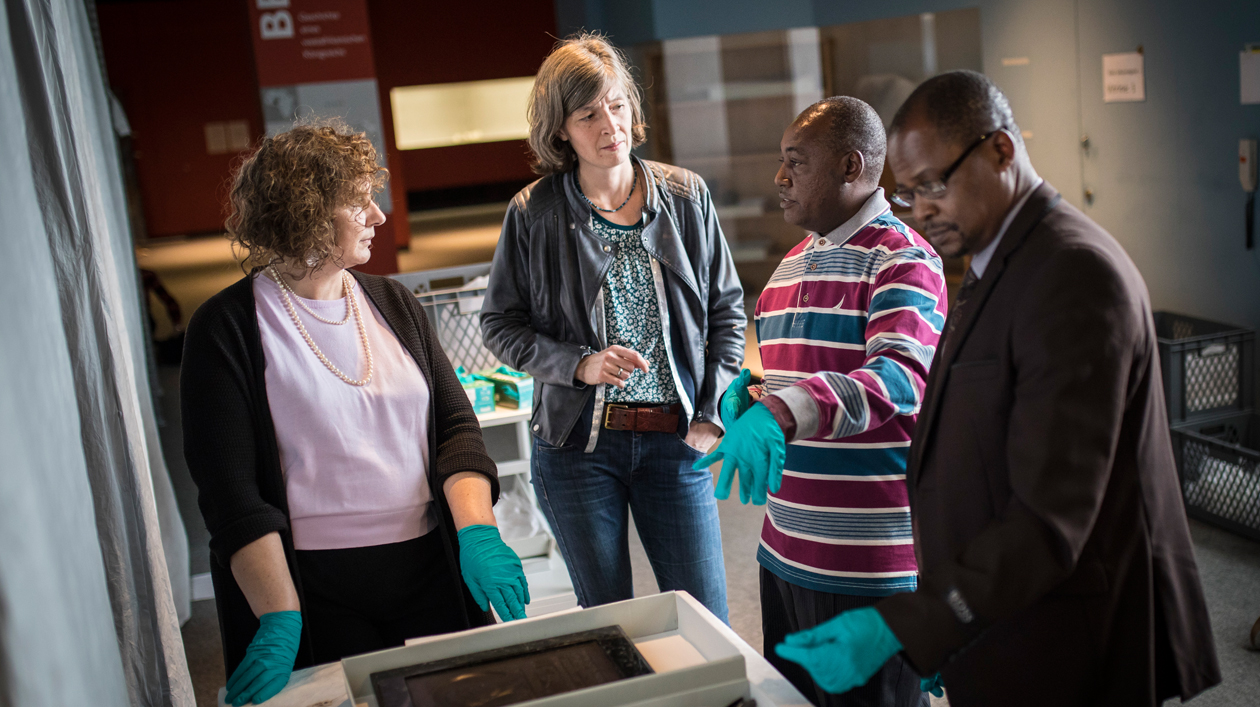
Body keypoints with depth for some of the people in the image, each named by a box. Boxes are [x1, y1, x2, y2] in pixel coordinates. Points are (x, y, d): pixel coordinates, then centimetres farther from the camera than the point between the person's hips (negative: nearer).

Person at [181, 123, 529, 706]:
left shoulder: (392, 303, 8)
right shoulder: (228, 328, -7)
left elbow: (455, 422, 2)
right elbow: (230, 491, -12)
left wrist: (477, 531, -15)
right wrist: (280, 619, -20)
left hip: (428, 570, 5)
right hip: (314, 587, -4)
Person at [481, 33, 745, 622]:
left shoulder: (686, 196, 2)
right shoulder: (533, 213, -3)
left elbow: (727, 309, 8)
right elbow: (500, 326, 2)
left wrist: (712, 415, -1)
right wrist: (580, 364, -14)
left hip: (674, 441, 1)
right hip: (578, 445, -1)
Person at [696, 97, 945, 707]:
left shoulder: (902, 260, -10)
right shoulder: (793, 265, 16)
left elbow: (901, 376, -28)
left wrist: (782, 413, -42)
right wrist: (745, 394, 3)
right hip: (784, 552, 8)